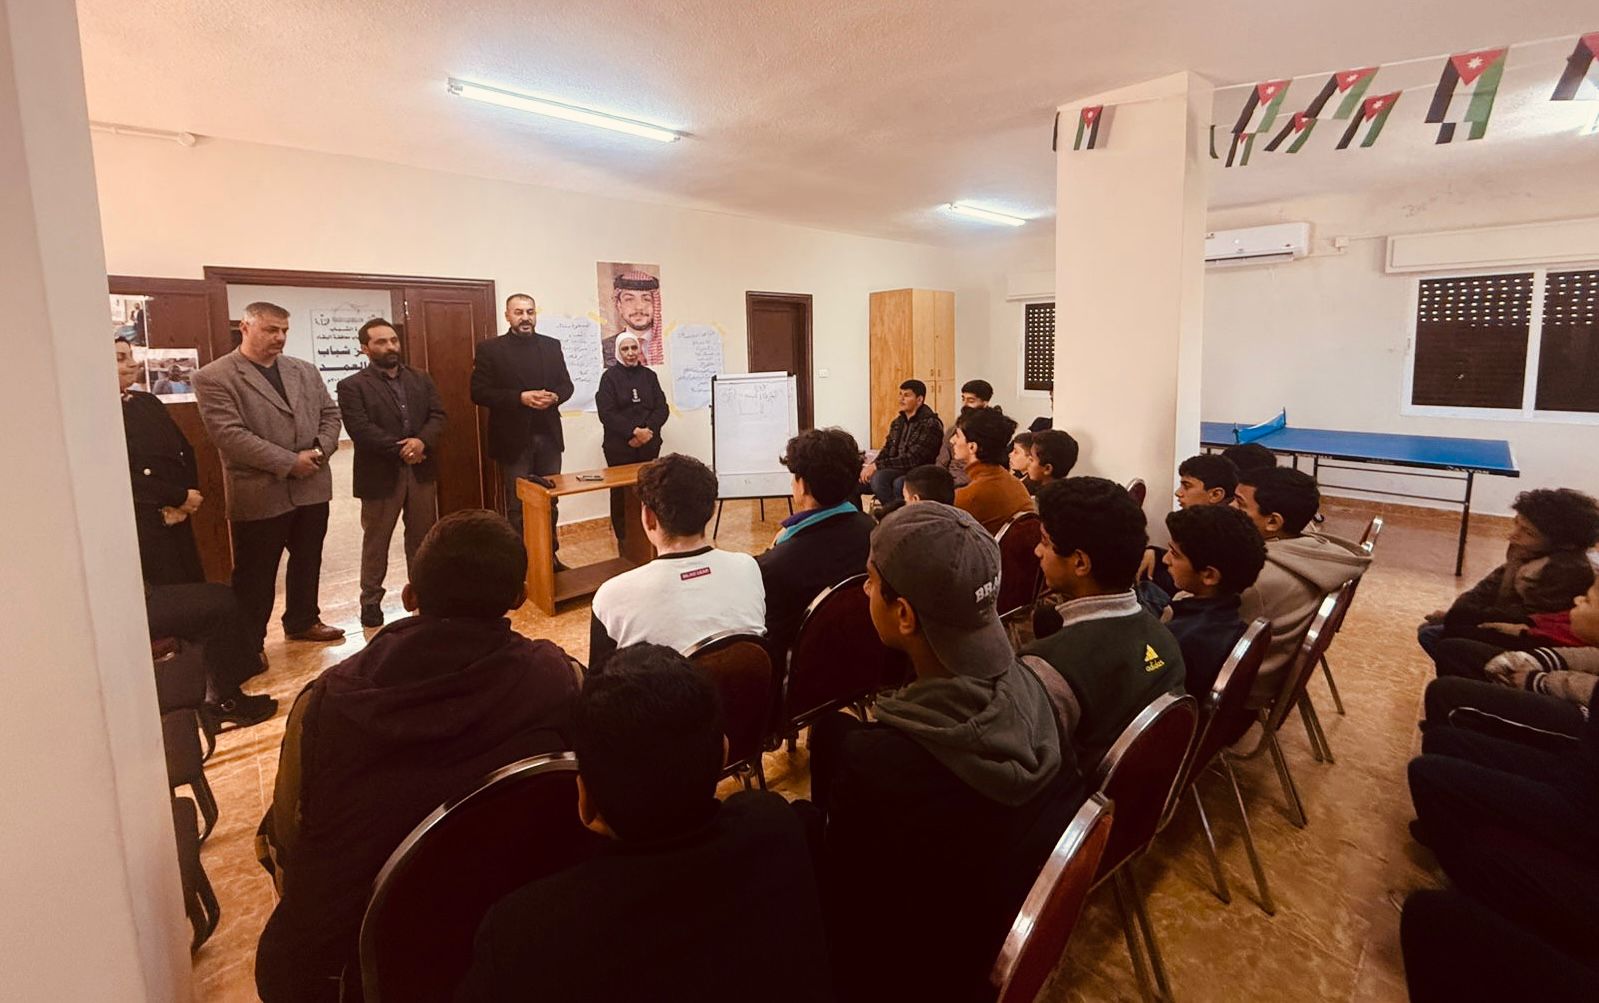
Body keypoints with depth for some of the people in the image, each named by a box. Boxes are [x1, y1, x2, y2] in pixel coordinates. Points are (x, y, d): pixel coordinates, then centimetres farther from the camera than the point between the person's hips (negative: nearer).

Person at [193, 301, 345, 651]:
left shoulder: (305, 371, 11)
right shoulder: (213, 378, -9)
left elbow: (330, 413, 11)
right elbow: (229, 435, -17)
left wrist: (321, 450, -9)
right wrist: (289, 463, -19)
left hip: (312, 487, 6)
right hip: (259, 493, -6)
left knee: (307, 560, 17)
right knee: (255, 573, 4)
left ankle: (303, 621, 34)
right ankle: (249, 644, 16)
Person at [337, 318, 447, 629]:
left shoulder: (421, 379, 10)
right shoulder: (352, 386, -4)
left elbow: (437, 415, 1)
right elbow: (360, 429, -15)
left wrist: (422, 441, -18)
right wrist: (400, 449, -18)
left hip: (421, 470, 4)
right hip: (381, 473, -4)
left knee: (422, 535, 13)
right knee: (375, 540, 7)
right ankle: (371, 599, 19)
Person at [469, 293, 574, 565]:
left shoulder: (552, 346, 9)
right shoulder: (490, 349, -3)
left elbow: (566, 384, 10)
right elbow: (479, 393, -9)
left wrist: (555, 397, -12)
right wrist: (520, 398, -20)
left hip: (549, 437, 4)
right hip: (513, 439, -4)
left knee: (550, 501, 12)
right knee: (518, 505, 5)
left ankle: (550, 555, 25)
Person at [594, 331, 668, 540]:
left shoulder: (649, 375, 11)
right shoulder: (610, 377, 2)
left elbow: (662, 408, 6)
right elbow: (607, 413, -6)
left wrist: (647, 431, -10)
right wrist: (633, 432, -15)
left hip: (648, 445, 2)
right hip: (619, 447, -2)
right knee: (621, 495, -1)